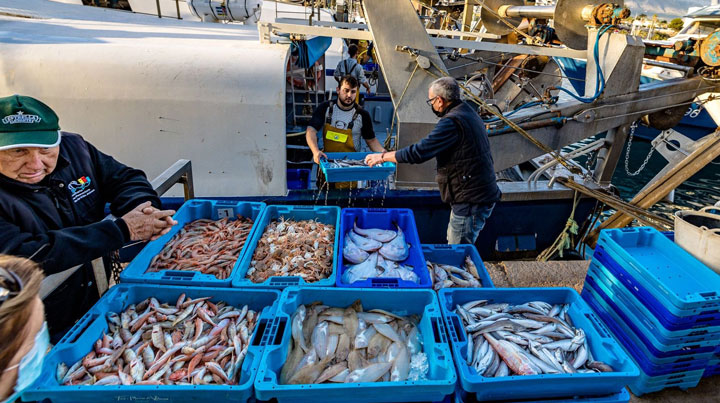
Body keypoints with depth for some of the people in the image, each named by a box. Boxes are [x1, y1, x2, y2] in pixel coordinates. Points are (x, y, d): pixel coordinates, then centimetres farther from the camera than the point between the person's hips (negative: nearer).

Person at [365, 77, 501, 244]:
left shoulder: (452, 122, -21)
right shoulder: (468, 113, 12)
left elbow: (419, 152, -23)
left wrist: (383, 157, -12)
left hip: (471, 201, -10)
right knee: (453, 244, 21)